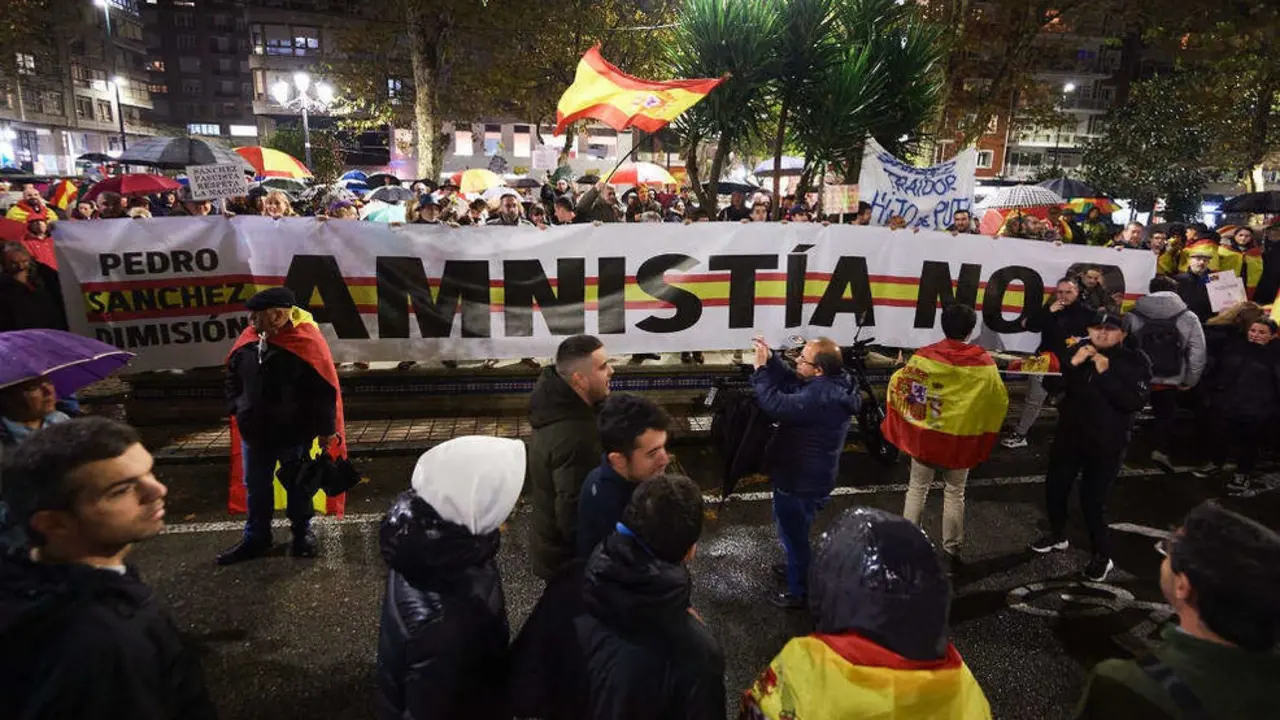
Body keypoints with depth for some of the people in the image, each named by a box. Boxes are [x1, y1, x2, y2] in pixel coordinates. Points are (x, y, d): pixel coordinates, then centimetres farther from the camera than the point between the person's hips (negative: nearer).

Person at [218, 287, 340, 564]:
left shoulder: (307, 342, -21)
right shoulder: (250, 338, -3)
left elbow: (325, 390, -17)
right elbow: (233, 376, 15)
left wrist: (326, 429, -13)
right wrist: (237, 407, 8)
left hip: (294, 434, -5)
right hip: (254, 432, 5)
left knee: (297, 486, 14)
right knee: (256, 488, 17)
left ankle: (302, 533, 33)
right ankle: (256, 538, 34)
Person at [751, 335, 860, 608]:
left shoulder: (820, 396, -33)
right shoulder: (832, 383, -2)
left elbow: (777, 405, -39)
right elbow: (791, 384, 8)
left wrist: (760, 369, -29)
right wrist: (771, 359, -6)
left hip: (800, 482, -10)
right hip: (807, 476, 10)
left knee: (794, 535, 10)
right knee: (794, 531, 30)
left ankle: (799, 593, 27)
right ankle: (798, 568, 51)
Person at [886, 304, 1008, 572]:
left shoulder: (924, 356, -12)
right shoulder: (984, 362, -9)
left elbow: (898, 386, -7)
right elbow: (1000, 401, 1)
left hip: (925, 435, 0)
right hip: (961, 438, 0)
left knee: (917, 489, 14)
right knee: (954, 494, 14)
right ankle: (951, 553, 21)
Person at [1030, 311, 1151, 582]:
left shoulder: (1135, 361, -9)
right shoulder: (1078, 351, 0)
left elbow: (1135, 402, -20)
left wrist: (1106, 374, -26)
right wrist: (1072, 364, -19)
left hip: (1107, 444, -4)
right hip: (1069, 435, 4)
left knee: (1092, 499, -4)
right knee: (1054, 489, 13)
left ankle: (1102, 556, 16)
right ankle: (1058, 536, 38)